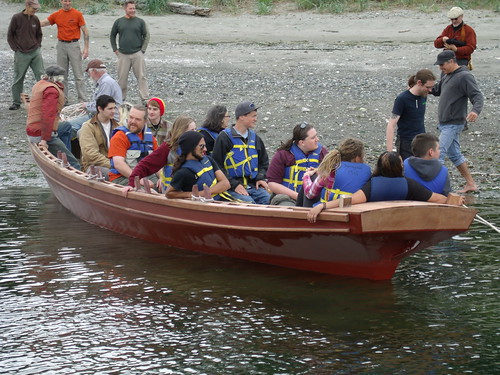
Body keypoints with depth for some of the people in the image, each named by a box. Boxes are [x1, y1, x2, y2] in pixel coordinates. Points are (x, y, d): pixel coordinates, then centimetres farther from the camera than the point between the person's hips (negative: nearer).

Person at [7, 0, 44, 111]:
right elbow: (10, 35, 0)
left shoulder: (35, 19, 6)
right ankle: (16, 102, 14)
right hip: (21, 54, -3)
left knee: (41, 76, -1)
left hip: (35, 52, 3)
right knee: (18, 79, 4)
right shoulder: (16, 18, -6)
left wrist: (38, 46, 8)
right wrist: (16, 49, -5)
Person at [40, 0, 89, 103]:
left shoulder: (77, 14, -2)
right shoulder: (56, 15, 7)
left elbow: (85, 31, -2)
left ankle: (83, 100, -3)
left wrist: (86, 48, -8)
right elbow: (42, 23, 10)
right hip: (61, 45, 4)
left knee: (78, 74, -4)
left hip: (74, 45, -3)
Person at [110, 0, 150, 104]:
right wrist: (115, 49, 9)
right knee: (122, 78, 4)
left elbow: (146, 36, 7)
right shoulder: (119, 22, 7)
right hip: (123, 55, 1)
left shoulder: (140, 21, 3)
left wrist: (142, 50, -1)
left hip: (137, 54, -1)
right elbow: (112, 36, 17)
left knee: (141, 77, -4)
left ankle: (145, 99, -2)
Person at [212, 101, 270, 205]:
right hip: (232, 189, -5)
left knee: (268, 199, -21)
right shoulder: (224, 137, -2)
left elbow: (264, 162, 30)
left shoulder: (255, 138, 19)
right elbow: (217, 166, -6)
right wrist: (234, 185, -14)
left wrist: (260, 178, 8)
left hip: (253, 186, 5)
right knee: (249, 202, -32)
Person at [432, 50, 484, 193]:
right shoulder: (447, 76, 15)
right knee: (454, 154, 14)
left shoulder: (465, 77, -14)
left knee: (438, 154, -15)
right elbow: (437, 90, 27)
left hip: (453, 124, -10)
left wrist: (475, 111, -40)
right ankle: (470, 184, 21)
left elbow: (478, 96, -20)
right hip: (444, 123, 10)